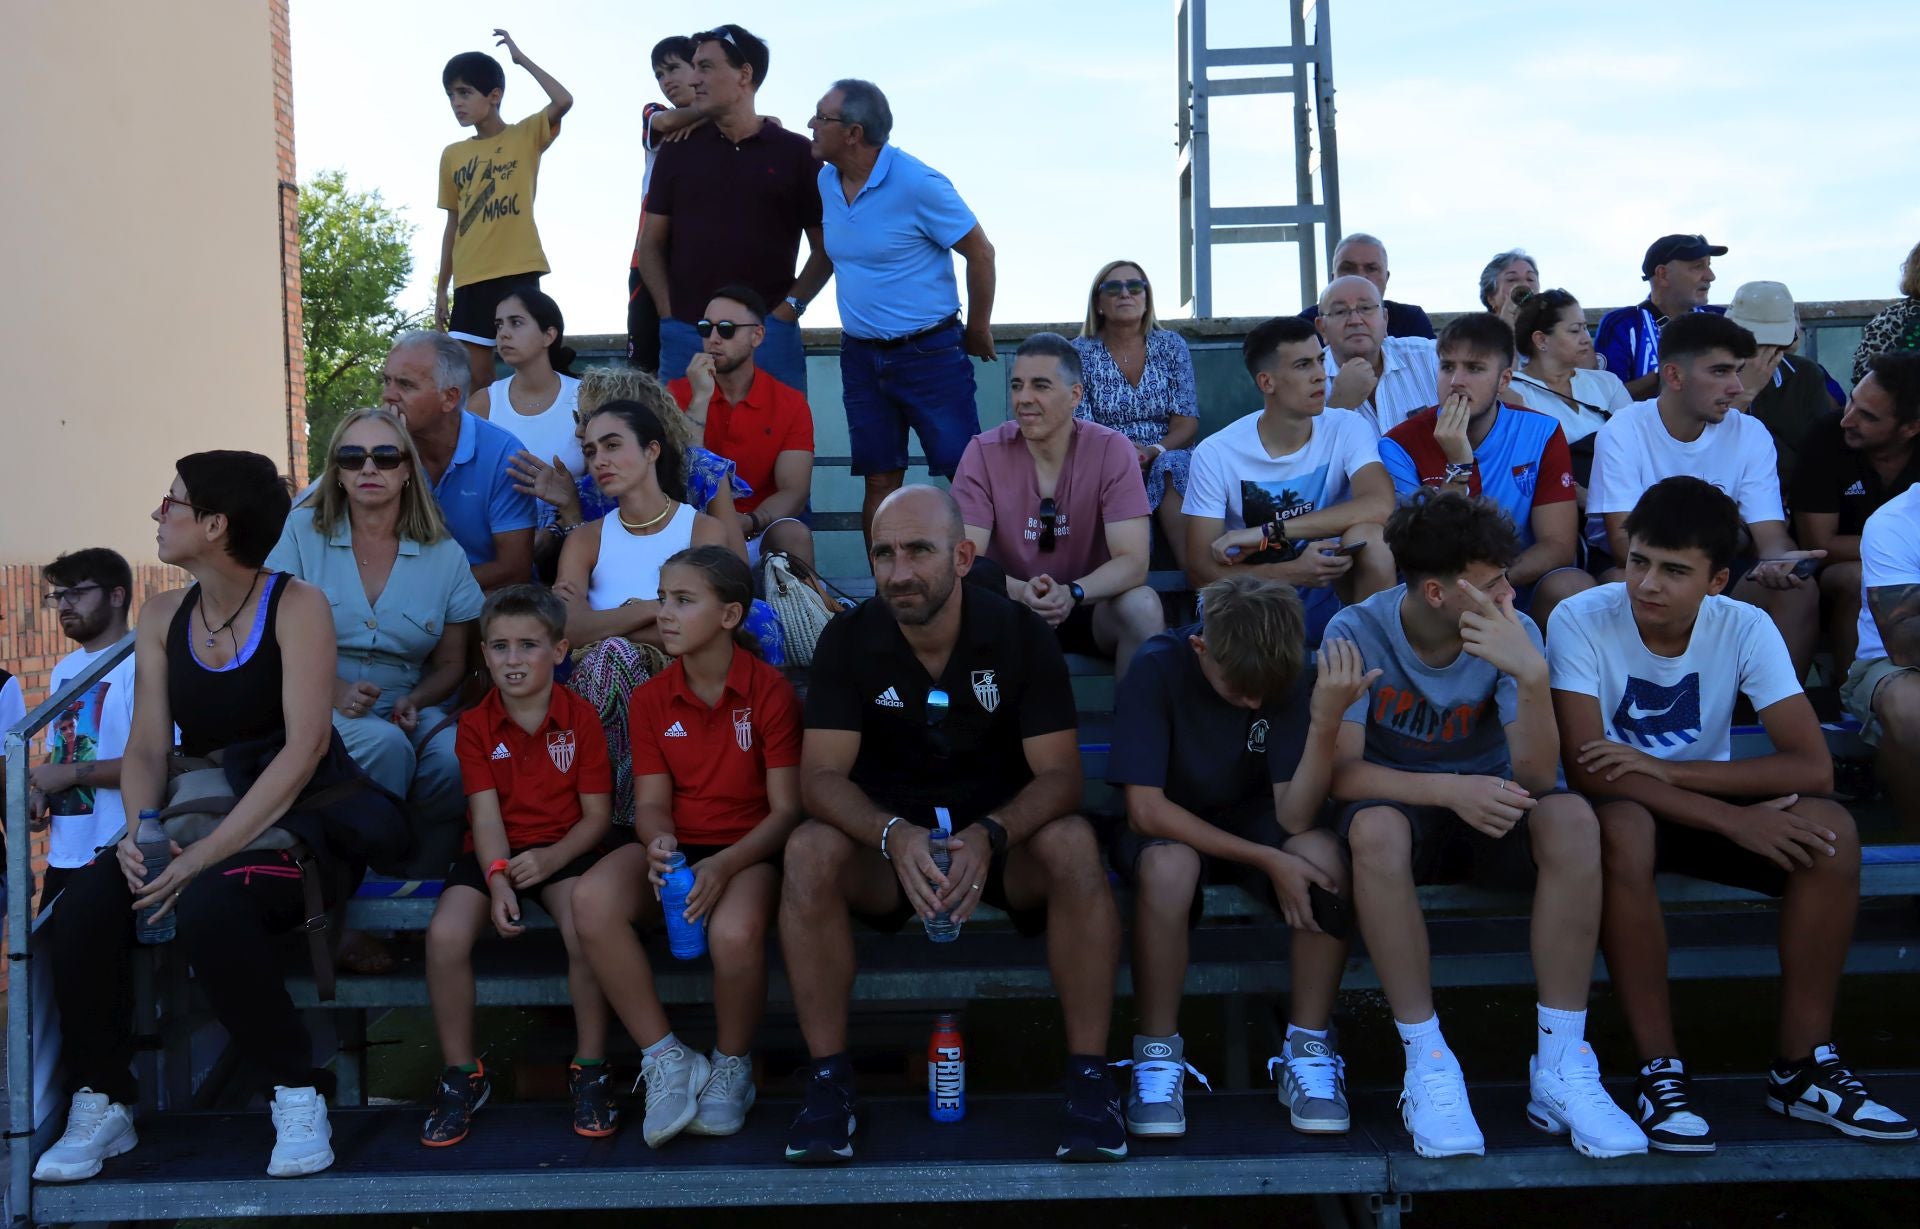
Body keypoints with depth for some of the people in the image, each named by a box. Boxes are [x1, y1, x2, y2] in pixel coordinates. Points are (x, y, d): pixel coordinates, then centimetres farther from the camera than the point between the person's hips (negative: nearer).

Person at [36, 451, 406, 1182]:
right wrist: (141, 831, -17)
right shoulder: (161, 617, 9)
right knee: (86, 899, -21)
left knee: (208, 902, -33)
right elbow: (146, 748, 5)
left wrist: (208, 854, -25)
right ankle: (101, 1105, -3)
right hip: (202, 819, 5)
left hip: (301, 824, -5)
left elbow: (303, 747, -19)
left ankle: (297, 1094, -15)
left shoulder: (296, 606, -9)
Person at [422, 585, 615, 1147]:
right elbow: (486, 812, -6)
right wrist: (498, 879, -23)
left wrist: (551, 858, -21)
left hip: (563, 849, -2)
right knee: (445, 934, -26)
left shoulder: (581, 716, -2)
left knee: (585, 928, -32)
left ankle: (590, 1068, -11)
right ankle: (462, 1074, -4)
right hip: (494, 854, 2)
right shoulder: (476, 723, 2)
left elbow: (597, 812, -4)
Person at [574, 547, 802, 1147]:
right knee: (592, 900, -29)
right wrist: (659, 844, -21)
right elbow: (652, 801, 5)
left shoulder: (770, 690, -6)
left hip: (748, 849, -4)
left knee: (735, 931, -37)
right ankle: (667, 1059, -12)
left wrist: (723, 867, -24)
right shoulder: (651, 697, 7)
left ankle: (731, 1066, -3)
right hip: (675, 847, 4)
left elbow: (786, 808, -8)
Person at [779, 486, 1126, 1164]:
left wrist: (990, 836, -35)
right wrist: (895, 836, -37)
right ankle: (828, 1078, -18)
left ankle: (1089, 1077, -21)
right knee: (809, 850, -30)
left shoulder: (1020, 633, -9)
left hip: (1000, 835, 0)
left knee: (1073, 844, -32)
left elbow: (1059, 772, -14)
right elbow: (820, 776, -15)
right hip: (887, 838, 1)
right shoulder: (847, 639, -8)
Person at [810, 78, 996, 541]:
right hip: (860, 357, 6)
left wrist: (978, 330, -1)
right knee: (880, 483, 8)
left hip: (930, 352, -6)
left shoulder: (918, 184, -15)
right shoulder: (826, 182, 5)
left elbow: (980, 253, -8)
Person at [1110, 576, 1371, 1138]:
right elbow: (1145, 810, -26)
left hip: (1253, 818, 2)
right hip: (1170, 827, -2)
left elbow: (1295, 818, -21)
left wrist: (1326, 720, -37)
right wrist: (1266, 860, -30)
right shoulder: (1158, 669, -23)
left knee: (1323, 855, -31)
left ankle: (1308, 1048, -12)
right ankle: (1157, 1052, -16)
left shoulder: (1290, 673, -16)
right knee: (1168, 867, -38)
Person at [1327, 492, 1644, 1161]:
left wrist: (1533, 677, -37)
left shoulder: (1512, 634, -13)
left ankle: (1561, 1067, -24)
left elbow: (1537, 776, -21)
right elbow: (1341, 771, -21)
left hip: (1489, 800, 2)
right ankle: (1426, 1064, -25)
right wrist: (1451, 789, -36)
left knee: (1572, 819, -31)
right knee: (1374, 830, -38)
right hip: (1405, 801, -2)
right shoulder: (1357, 632, -17)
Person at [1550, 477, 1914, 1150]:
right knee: (1624, 828, -38)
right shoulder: (1580, 620, -20)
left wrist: (1668, 769, -30)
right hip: (1620, 810, -3)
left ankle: (1803, 1066, -10)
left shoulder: (1745, 628, -12)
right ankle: (1660, 1069, -25)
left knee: (1831, 828, -24)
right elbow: (1587, 769, -26)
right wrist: (1734, 819, -31)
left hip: (1706, 802, 3)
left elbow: (1814, 766, -20)